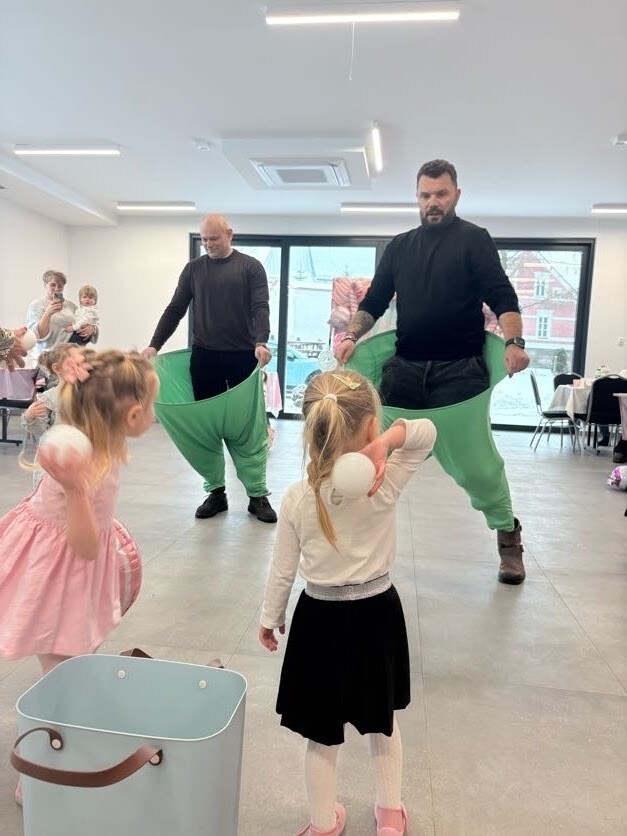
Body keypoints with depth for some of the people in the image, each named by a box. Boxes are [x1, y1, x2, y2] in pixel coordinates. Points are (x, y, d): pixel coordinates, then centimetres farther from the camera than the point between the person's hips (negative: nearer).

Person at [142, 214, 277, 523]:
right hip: (204, 358, 3)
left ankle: (258, 495, 11)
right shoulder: (193, 269, 11)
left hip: (243, 357, -3)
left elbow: (260, 308, -8)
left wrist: (260, 343, -26)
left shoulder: (250, 267, 3)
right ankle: (216, 493, 17)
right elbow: (175, 310, 10)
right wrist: (154, 345, -1)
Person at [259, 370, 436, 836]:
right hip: (377, 615, 1)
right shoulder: (385, 485, -18)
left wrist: (270, 617, 10)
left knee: (324, 736, 18)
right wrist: (387, 442, -27)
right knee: (384, 724, 25)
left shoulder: (298, 499, -15)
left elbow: (283, 571, -6)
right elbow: (428, 431, -9)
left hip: (321, 621, 0)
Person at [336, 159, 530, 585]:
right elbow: (374, 301, 14)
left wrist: (514, 342, -24)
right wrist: (352, 335, -4)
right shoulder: (400, 246, 15)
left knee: (473, 454, 1)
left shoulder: (474, 239, 4)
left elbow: (502, 296, -6)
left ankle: (508, 536, 20)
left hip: (459, 369, -3)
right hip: (405, 367, 4)